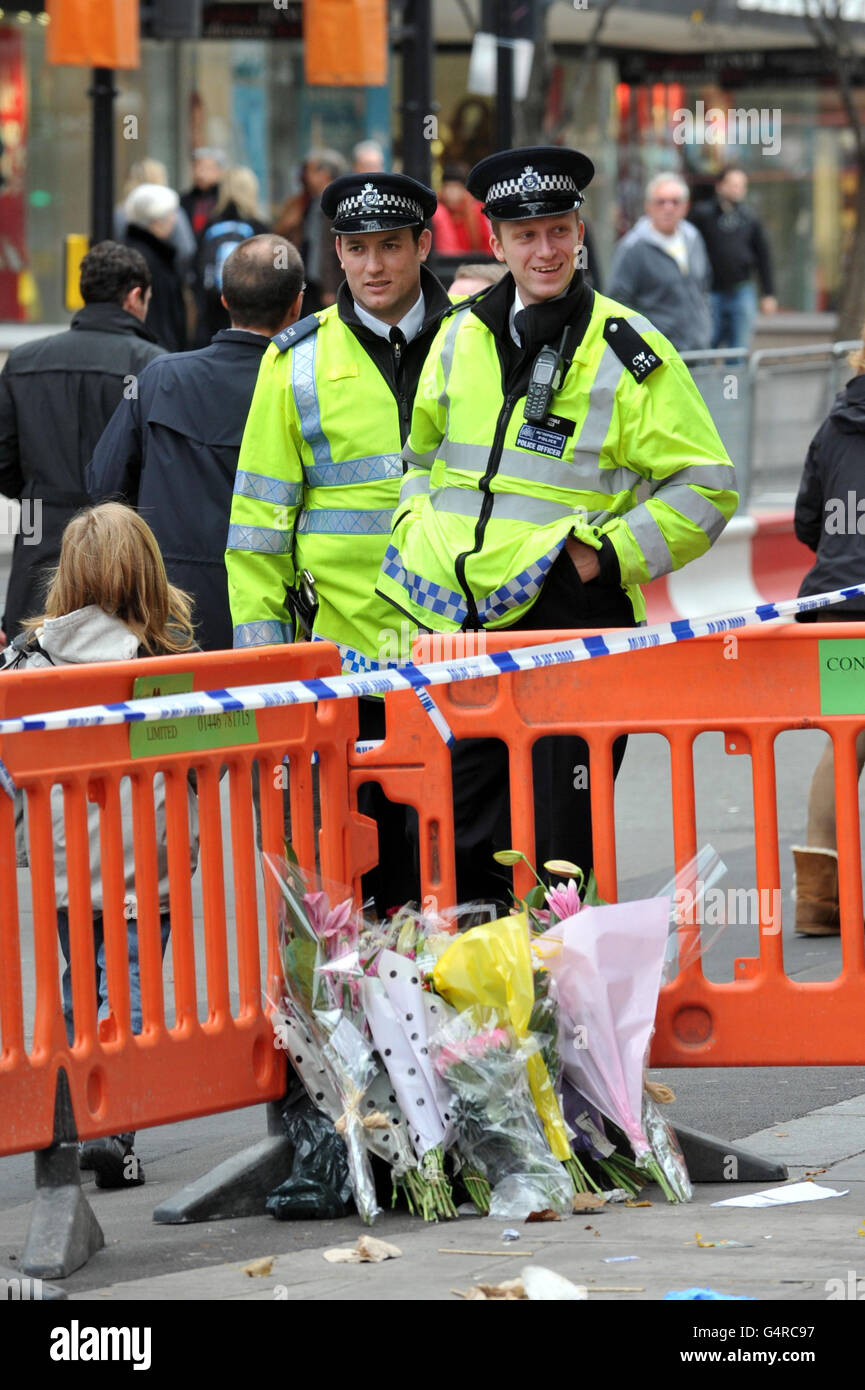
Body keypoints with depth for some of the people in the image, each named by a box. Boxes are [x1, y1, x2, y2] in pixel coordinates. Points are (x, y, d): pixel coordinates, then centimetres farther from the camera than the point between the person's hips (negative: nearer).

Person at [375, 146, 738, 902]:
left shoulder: (629, 352, -3)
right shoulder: (462, 335, 11)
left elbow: (705, 487, -1)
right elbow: (423, 454, 27)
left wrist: (605, 554, -10)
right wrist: (414, 533, 9)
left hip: (570, 628, -5)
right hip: (460, 630, 5)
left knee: (555, 861, -4)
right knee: (459, 861, 6)